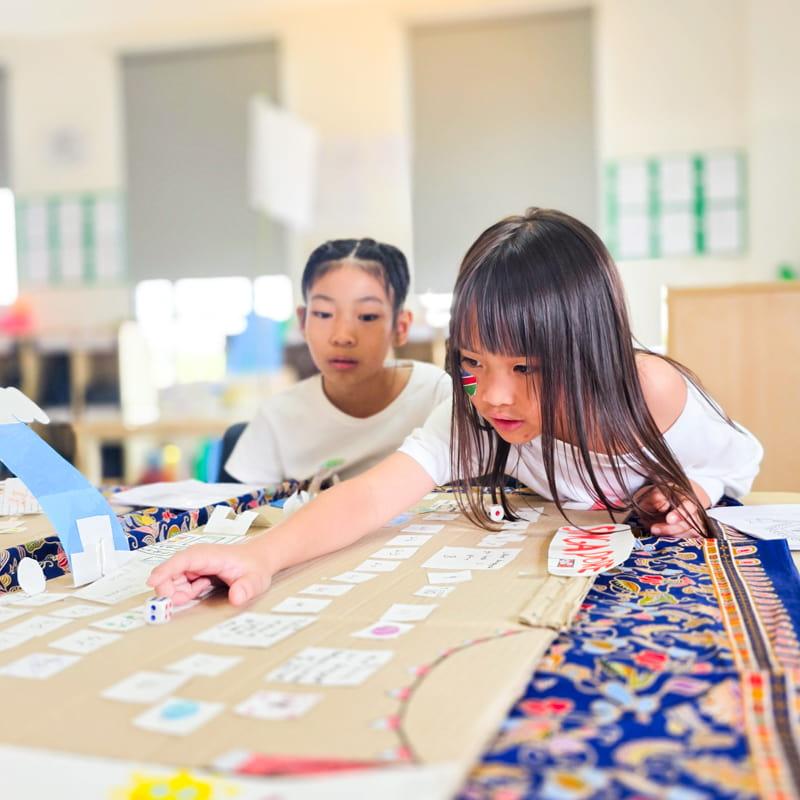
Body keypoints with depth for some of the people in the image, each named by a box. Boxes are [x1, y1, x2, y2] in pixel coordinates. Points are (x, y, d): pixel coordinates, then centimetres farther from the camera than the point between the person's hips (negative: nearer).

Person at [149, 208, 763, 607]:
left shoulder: (654, 394, -33)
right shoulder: (470, 417, -31)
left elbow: (741, 456, -11)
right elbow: (374, 495, -44)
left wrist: (693, 488, -33)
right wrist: (264, 556, -60)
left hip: (674, 538, 1)